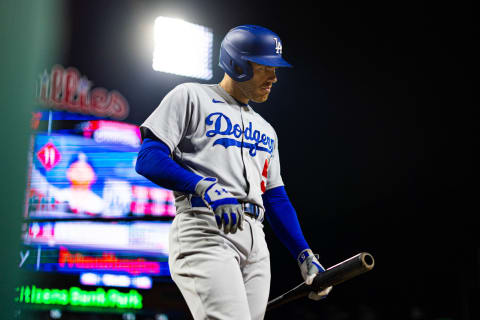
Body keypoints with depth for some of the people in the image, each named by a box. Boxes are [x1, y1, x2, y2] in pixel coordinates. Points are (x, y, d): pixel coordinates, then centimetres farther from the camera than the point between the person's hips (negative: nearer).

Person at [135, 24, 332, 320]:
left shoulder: (265, 130, 28)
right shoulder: (191, 97, 7)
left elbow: (277, 199, 26)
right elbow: (148, 159, -5)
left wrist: (305, 256, 14)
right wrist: (207, 188, -20)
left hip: (255, 242, 7)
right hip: (204, 231, -7)